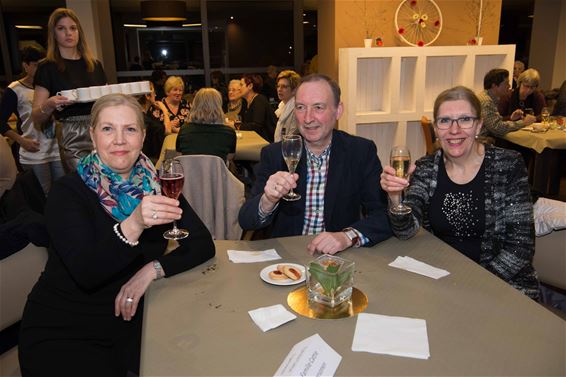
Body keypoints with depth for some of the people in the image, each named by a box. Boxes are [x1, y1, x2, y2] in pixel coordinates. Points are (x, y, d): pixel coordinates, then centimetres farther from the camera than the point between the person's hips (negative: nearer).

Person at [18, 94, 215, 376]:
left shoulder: (153, 185, -1)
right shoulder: (68, 191, -11)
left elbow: (204, 244, -5)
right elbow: (86, 274, -25)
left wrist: (154, 269, -21)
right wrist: (132, 225, -41)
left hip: (129, 319, 3)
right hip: (59, 331, -3)